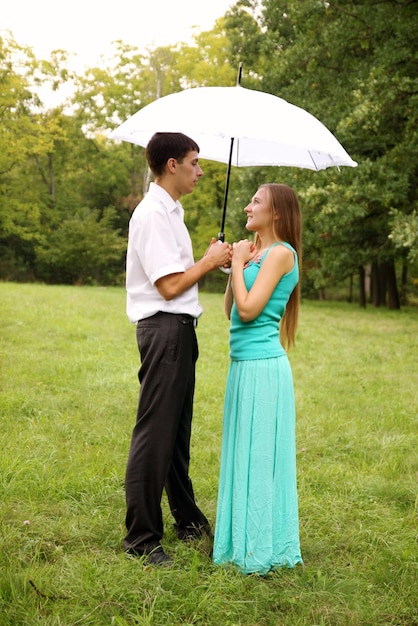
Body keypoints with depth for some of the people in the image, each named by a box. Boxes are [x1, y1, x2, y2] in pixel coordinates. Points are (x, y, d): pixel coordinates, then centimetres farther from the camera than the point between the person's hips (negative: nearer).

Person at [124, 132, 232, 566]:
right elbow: (169, 286, -19)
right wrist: (210, 260, -6)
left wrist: (212, 260, 8)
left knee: (177, 430, 18)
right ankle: (141, 538, 3)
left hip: (179, 328, 11)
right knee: (154, 433, -5)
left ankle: (188, 520, 30)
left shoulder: (169, 212, 18)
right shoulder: (152, 214, -14)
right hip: (163, 329, -10)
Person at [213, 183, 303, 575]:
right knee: (245, 455, 15)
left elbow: (248, 309, -18)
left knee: (259, 455, -1)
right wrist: (234, 265, 7)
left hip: (262, 366, -9)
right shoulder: (255, 252, 15)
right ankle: (246, 542, 26)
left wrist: (238, 264, -7)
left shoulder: (281, 253, -11)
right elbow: (230, 311, 14)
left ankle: (261, 550, 9)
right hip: (244, 365, 9)